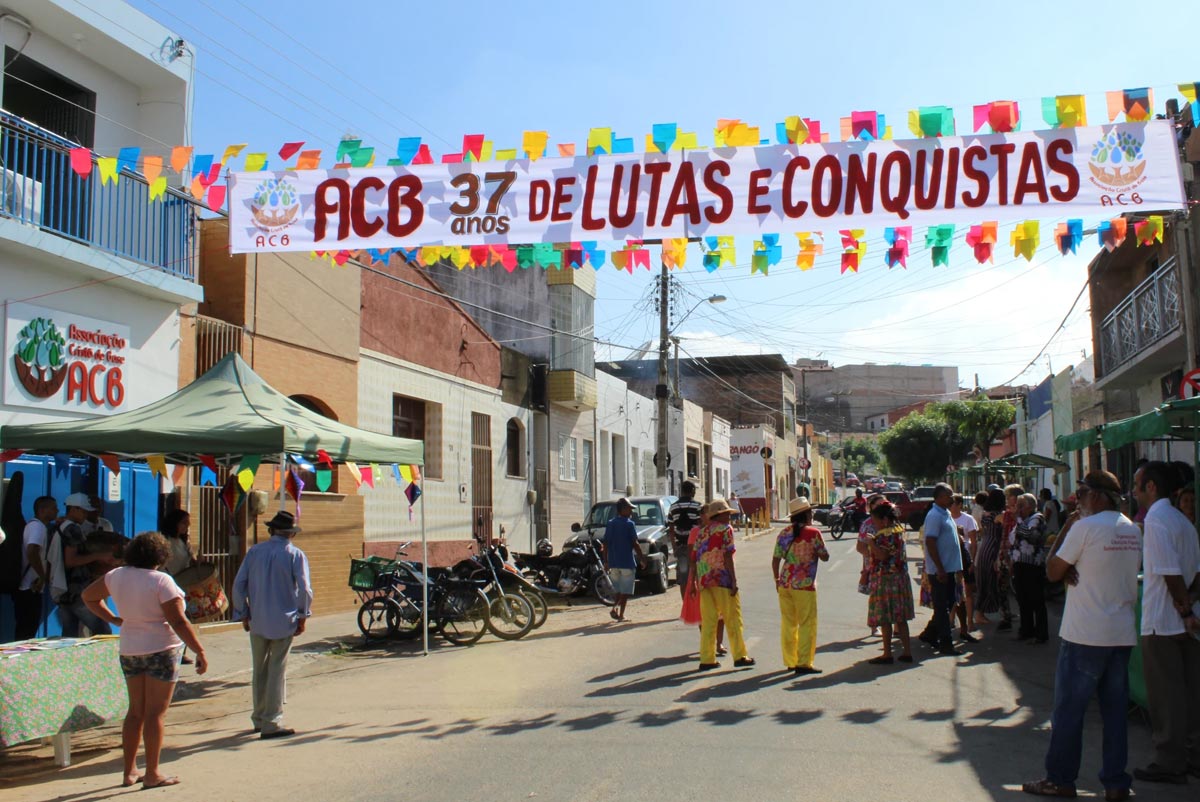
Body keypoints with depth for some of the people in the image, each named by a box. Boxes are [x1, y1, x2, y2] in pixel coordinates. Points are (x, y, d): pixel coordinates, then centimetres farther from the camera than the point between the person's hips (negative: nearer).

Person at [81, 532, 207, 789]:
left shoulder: (117, 576, 1)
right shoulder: (161, 581, -17)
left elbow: (88, 596, 17)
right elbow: (179, 623, -18)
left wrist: (113, 619, 15)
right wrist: (200, 652, -13)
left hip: (129, 650, 6)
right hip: (161, 650, -6)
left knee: (136, 711, 15)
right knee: (155, 713, 0)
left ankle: (130, 772, 20)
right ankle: (152, 774, 4)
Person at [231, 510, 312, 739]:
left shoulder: (254, 552, 3)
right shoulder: (295, 555, -6)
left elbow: (239, 585, 3)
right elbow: (304, 589, -13)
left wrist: (243, 615, 11)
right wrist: (303, 617, -1)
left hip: (257, 622, 3)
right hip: (284, 621, -3)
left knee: (259, 671, 15)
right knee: (277, 672, 1)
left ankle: (259, 718, 26)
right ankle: (272, 723, 2)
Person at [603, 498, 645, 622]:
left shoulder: (610, 524, 6)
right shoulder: (629, 524, -10)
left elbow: (606, 544, 6)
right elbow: (635, 544, -11)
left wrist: (606, 561, 11)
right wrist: (642, 558, -1)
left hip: (613, 562, 5)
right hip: (627, 562, -5)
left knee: (618, 589, 18)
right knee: (625, 590, 3)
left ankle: (616, 607, 2)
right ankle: (621, 614, -3)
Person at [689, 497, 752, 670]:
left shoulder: (702, 532, 16)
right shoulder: (725, 529, -2)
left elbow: (694, 559, 12)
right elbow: (727, 556, -11)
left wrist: (695, 582, 16)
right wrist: (734, 581, -12)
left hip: (704, 580, 6)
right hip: (722, 579, -6)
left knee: (707, 621, 7)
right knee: (733, 619, 3)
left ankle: (707, 659, 6)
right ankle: (740, 656, 7)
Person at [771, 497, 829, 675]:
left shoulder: (784, 533, 6)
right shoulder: (813, 533, -7)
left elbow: (775, 560, 7)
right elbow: (825, 557, -2)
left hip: (785, 584, 5)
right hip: (804, 585, -5)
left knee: (787, 624, 12)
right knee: (806, 624, 2)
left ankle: (790, 661, 19)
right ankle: (803, 663, 0)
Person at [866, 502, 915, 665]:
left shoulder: (885, 534, -17)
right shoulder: (898, 530, 11)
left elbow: (882, 556, -26)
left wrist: (871, 541, -17)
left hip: (885, 579, -9)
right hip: (900, 577, 9)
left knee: (885, 618, -1)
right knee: (900, 617, 12)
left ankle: (887, 654, 3)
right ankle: (907, 652, 15)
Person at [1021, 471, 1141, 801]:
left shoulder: (1085, 527, -13)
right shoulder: (1133, 530, 9)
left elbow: (1053, 572, -6)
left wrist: (1065, 531, 3)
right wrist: (1076, 570, 3)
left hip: (1085, 634, -6)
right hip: (1123, 634, 7)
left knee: (1068, 709, 3)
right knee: (1115, 709, 11)